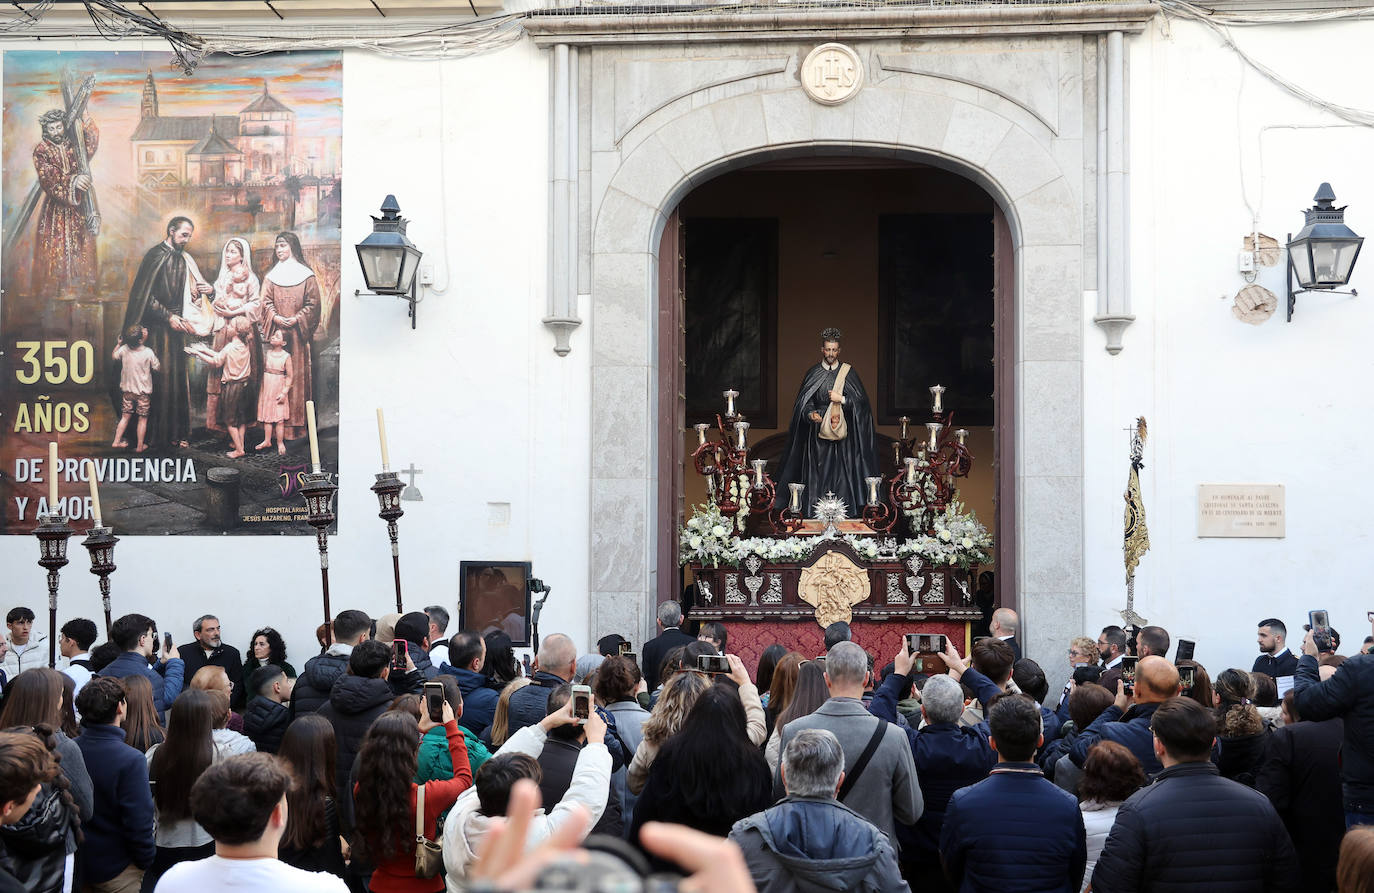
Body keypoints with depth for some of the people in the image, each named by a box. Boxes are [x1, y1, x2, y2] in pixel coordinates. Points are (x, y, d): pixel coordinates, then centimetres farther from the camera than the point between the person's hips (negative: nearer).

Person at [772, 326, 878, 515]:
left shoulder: (848, 373, 5)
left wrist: (841, 399, -11)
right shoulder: (813, 374, 7)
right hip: (818, 429, 1)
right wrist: (810, 413, -16)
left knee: (842, 470, -5)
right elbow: (804, 402, 4)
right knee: (818, 470, -3)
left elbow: (861, 400, 2)